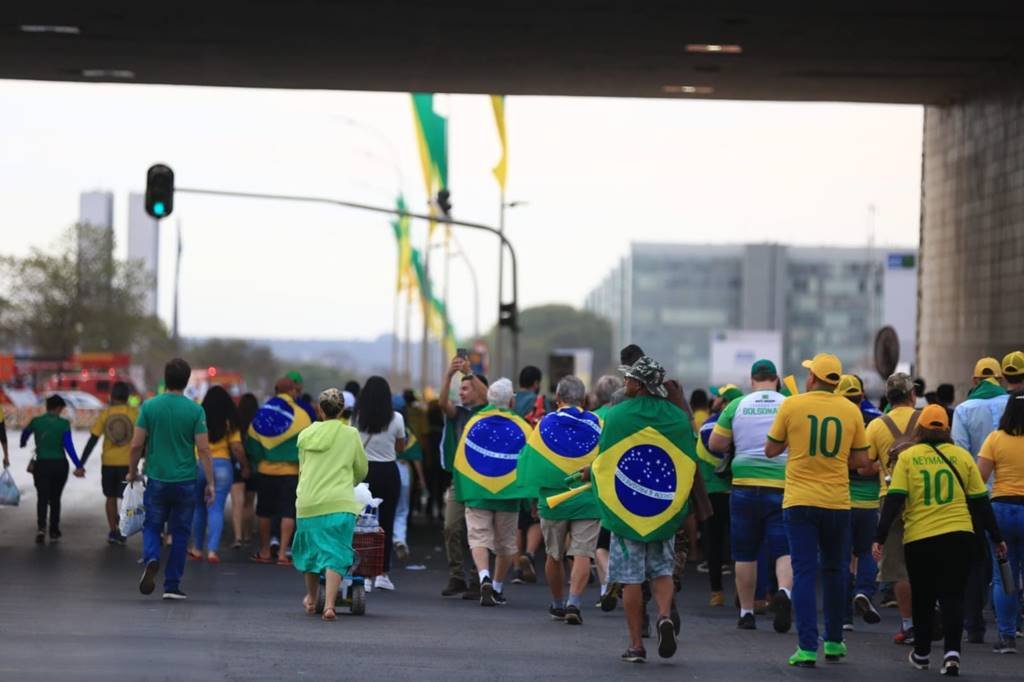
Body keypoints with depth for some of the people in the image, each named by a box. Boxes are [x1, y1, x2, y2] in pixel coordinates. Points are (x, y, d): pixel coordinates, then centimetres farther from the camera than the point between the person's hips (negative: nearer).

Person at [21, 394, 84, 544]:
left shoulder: (36, 421, 0)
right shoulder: (63, 423, -7)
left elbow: (25, 433, 22)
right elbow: (68, 445, -16)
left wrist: (23, 444, 46)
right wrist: (78, 466, -15)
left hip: (41, 464, 0)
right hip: (59, 464, 0)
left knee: (42, 498, 1)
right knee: (55, 499, 15)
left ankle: (41, 527, -24)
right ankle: (54, 533, 16)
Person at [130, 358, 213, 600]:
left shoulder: (149, 406, -3)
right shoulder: (195, 411, -6)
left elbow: (136, 445, -2)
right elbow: (203, 449, -8)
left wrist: (132, 472, 14)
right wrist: (210, 483, -1)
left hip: (157, 480, 0)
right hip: (185, 481, 0)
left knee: (152, 526, 14)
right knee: (180, 534, 10)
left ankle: (151, 559, -16)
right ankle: (172, 585, 11)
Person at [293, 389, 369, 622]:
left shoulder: (306, 435, 8)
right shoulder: (350, 434, 1)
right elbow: (362, 470, 12)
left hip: (308, 503, 3)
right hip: (339, 503, -3)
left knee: (311, 549, 20)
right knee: (336, 554, -3)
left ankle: (311, 599, 35)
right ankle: (329, 604, -16)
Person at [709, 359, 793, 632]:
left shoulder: (737, 406, 2)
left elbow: (715, 443, 4)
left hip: (745, 486, 1)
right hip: (783, 485, -1)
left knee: (745, 554, 11)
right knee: (784, 550, -2)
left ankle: (747, 612, 16)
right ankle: (785, 591, -29)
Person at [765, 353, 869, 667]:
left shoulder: (792, 405, -5)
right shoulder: (850, 411, 0)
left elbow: (771, 450, 4)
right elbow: (860, 460, 4)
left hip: (799, 501, -2)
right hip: (837, 502, 2)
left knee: (804, 573, 0)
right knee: (834, 571, 17)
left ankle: (807, 648, -7)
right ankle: (833, 642, 24)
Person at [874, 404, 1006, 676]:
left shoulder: (907, 457, 0)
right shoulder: (962, 456, 4)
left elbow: (894, 500, -8)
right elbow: (980, 501, 6)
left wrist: (880, 537, -6)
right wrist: (996, 538, 13)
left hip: (919, 539, 0)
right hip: (959, 536, 0)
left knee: (923, 598, 17)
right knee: (953, 596, 4)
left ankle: (921, 653, 28)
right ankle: (952, 652, -14)